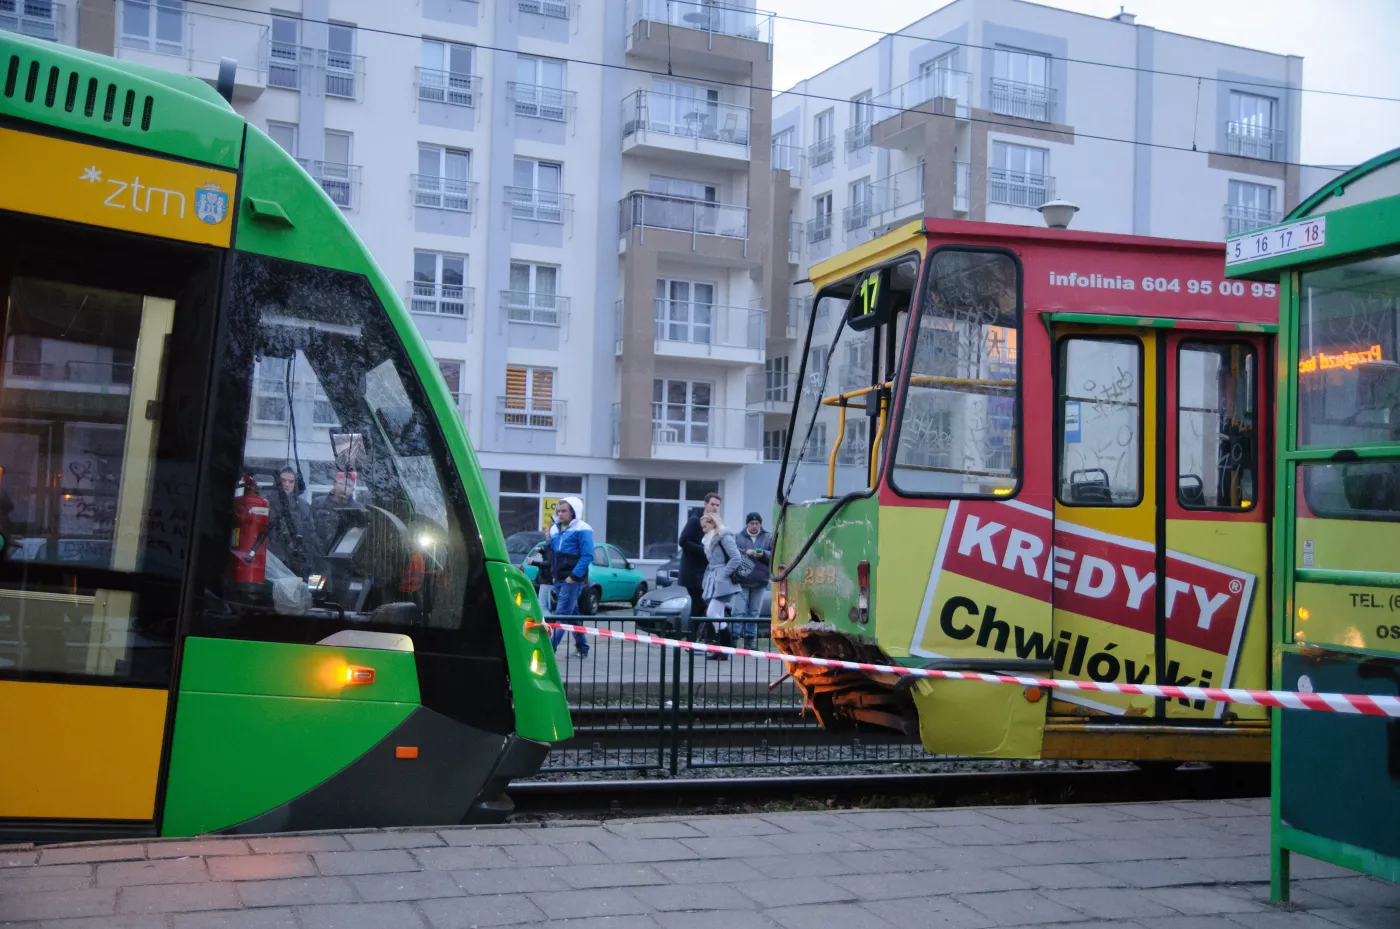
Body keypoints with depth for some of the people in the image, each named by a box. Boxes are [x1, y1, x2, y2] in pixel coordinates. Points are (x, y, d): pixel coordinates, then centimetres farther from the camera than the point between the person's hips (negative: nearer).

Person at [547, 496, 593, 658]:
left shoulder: (581, 530, -9)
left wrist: (573, 576, -18)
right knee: (572, 614, 13)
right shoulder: (555, 529, 13)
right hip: (559, 580, 8)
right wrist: (554, 574, 11)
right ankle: (582, 647, 22)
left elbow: (587, 556, -14)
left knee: (561, 614, -11)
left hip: (573, 580, -8)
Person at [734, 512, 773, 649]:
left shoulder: (769, 538, 7)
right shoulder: (738, 537, 5)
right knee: (739, 611, -7)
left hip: (759, 581, 2)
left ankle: (751, 638, 15)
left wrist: (764, 554, -16)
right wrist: (745, 552, -17)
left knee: (754, 612, 7)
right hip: (742, 580, -2)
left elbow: (775, 555, 1)